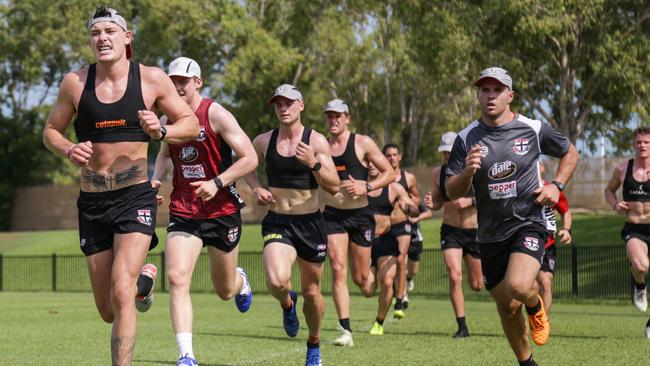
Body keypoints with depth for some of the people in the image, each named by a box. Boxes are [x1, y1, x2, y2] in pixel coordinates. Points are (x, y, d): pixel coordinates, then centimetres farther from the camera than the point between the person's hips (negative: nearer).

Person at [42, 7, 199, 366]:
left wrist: (161, 131, -15)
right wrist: (69, 150, -10)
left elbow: (191, 124, 6)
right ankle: (144, 278, 47)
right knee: (108, 311, 13)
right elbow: (50, 131, 12)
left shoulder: (152, 79, -2)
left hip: (135, 197, -3)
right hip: (91, 201, 3)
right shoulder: (75, 83, 1)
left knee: (120, 294, -21)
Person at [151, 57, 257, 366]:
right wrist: (156, 179, 5)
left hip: (222, 212, -3)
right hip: (182, 213, 3)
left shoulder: (216, 115, -11)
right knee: (177, 279, -19)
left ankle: (240, 280, 52)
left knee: (225, 291, 12)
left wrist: (217, 183, -24)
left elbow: (249, 158, -13)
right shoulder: (168, 120, 4)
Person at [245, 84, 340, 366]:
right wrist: (256, 188, 2)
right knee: (277, 281, -26)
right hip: (277, 223, 0)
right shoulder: (264, 141, 1)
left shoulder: (316, 141, -5)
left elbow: (334, 187, -9)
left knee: (312, 292, 9)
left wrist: (314, 164, -25)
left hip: (310, 223, 0)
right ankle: (288, 304, 12)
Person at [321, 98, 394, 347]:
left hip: (360, 214, -1)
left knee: (360, 278, 5)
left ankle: (374, 280, 43)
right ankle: (345, 329, -14)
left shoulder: (362, 143, -3)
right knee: (338, 270, -14)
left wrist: (366, 187, -16)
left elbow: (389, 173, -2)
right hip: (332, 214, 2)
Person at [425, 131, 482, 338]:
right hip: (450, 231, 1)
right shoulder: (438, 173, 1)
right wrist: (430, 204, -12)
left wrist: (469, 201, -26)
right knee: (454, 277, -17)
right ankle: (462, 327, -9)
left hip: (474, 230, -1)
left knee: (476, 285, 10)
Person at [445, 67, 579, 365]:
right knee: (506, 307, 9)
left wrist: (556, 186, -1)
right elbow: (451, 192, -1)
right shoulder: (466, 138, -1)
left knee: (519, 286, -28)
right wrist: (467, 172, -22)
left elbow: (570, 154, 14)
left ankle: (536, 308, 8)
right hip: (491, 234, 3)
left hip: (528, 223, -3)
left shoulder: (533, 129, -3)